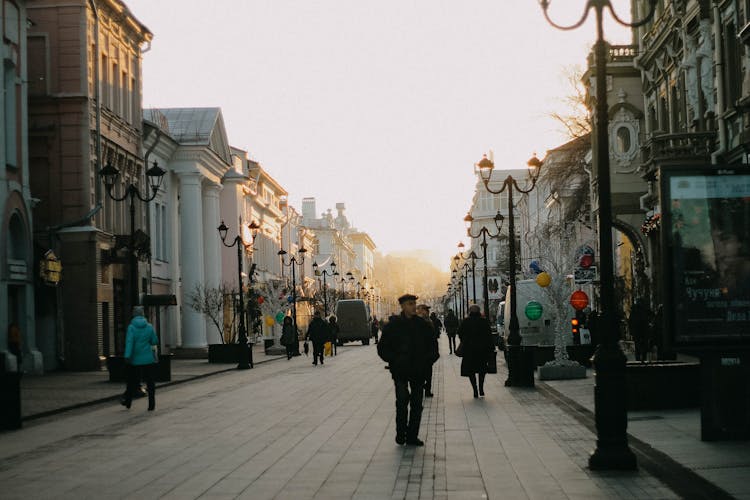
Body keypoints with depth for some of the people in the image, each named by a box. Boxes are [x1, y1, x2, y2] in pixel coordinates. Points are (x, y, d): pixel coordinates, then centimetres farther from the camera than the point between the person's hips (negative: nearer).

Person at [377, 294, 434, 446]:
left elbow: (431, 345, 19)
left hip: (418, 370, 3)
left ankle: (412, 436, 14)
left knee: (416, 403, 5)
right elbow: (382, 348, 3)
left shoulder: (422, 325, 7)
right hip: (400, 370, -3)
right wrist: (394, 360, -8)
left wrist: (425, 360, 6)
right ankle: (401, 433, -3)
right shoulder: (393, 325, -2)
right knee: (402, 398, -18)